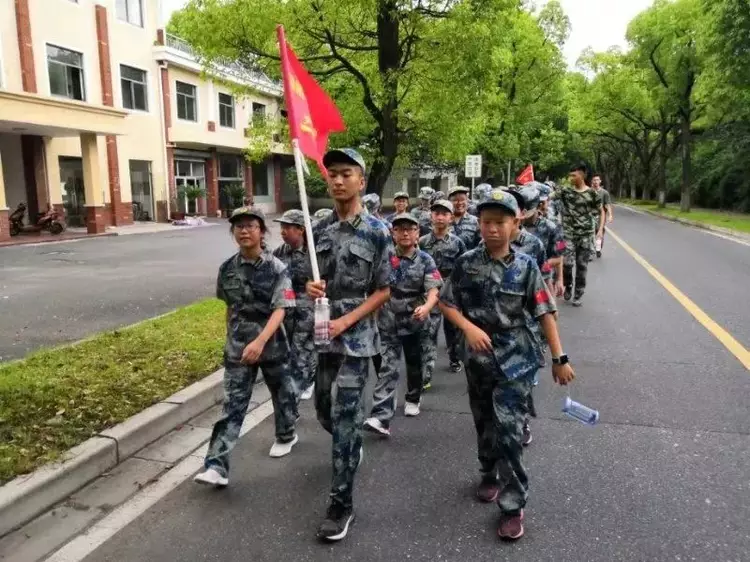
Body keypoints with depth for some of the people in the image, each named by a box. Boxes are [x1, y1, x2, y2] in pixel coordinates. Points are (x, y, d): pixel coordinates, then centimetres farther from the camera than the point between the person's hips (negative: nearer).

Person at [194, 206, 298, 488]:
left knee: (282, 394, 18)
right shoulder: (227, 268, -1)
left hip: (272, 346, -2)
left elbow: (279, 310, -20)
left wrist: (260, 341, -33)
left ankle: (286, 436, 44)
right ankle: (216, 466, -1)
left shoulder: (277, 269, -13)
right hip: (237, 349, 2)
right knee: (232, 405, -1)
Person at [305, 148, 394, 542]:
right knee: (325, 409, 18)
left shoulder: (377, 232, -9)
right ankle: (353, 448, 50)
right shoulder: (320, 228, 5)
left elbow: (384, 291, -8)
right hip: (322, 333, 6)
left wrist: (346, 321, -17)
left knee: (345, 418, -3)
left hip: (357, 337, -5)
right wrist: (310, 287, -9)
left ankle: (341, 504, 10)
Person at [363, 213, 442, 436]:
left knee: (415, 364, 18)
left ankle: (413, 399, 42)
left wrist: (427, 307, -36)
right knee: (387, 368, -7)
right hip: (388, 323, 0)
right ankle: (381, 417, -12)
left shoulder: (426, 260, -7)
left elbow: (434, 291, -17)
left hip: (416, 322, 1)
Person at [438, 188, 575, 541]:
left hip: (516, 358, -2)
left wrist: (559, 358, -7)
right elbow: (446, 303, 1)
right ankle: (490, 475, 43)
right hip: (478, 357, 3)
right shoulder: (467, 263, -4)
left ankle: (513, 506, 7)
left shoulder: (525, 266, -8)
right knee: (484, 424, 19)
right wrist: (468, 327, -16)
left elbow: (545, 314, -6)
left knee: (508, 431, -7)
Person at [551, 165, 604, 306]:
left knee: (582, 265, 5)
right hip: (569, 233, 0)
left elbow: (601, 211, 7)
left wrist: (600, 229, -3)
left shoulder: (592, 193, -1)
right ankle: (568, 286, 19)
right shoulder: (565, 190, 0)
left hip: (586, 234, 0)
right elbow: (550, 196, -13)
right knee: (567, 262, -11)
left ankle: (578, 294, 18)